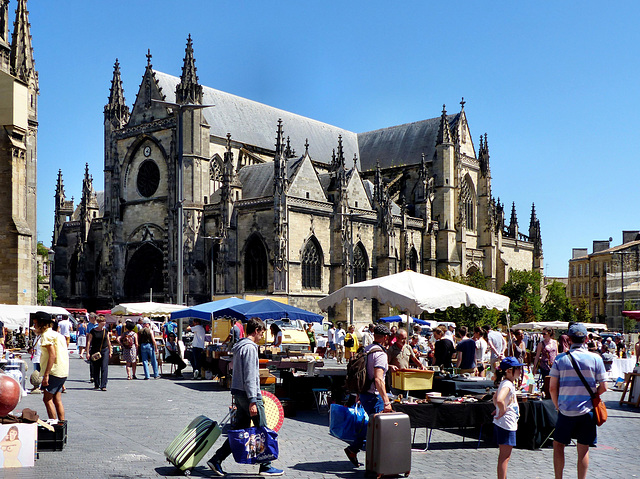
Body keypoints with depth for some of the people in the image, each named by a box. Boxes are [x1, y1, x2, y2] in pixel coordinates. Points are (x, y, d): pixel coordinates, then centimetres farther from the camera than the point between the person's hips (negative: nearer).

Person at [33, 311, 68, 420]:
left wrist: (46, 374, -21)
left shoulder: (47, 335, -10)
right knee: (57, 400, 12)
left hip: (54, 371, -9)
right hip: (63, 372, 9)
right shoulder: (57, 334, 19)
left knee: (47, 399, -5)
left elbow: (52, 355, -20)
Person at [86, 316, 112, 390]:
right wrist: (87, 352, -7)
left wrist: (110, 351, 13)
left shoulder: (106, 331, 6)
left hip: (105, 351, 1)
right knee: (96, 369, 8)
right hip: (95, 351, -1)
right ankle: (96, 385, 24)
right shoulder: (93, 331, -2)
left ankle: (103, 386, -10)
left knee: (104, 368, -8)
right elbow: (89, 341, -2)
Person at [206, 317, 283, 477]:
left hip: (238, 393, 10)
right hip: (248, 394, -10)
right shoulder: (250, 348, -15)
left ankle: (216, 460, 10)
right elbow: (249, 377, -20)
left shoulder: (239, 347, 16)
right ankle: (266, 467, 8)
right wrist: (252, 401, -21)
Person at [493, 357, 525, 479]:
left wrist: (499, 410, 14)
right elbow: (499, 400, -38)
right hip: (506, 425, -10)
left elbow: (495, 398, 26)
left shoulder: (508, 383, 12)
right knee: (505, 457, -4)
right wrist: (502, 411, -22)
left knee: (505, 456, 17)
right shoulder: (507, 384, -20)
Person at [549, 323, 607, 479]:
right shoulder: (596, 358, -3)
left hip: (565, 411, 0)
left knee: (558, 445, 15)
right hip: (587, 411, 0)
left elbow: (552, 388, -4)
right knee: (583, 449, 8)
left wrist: (558, 406, 9)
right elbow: (603, 387, -1)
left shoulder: (560, 359, -4)